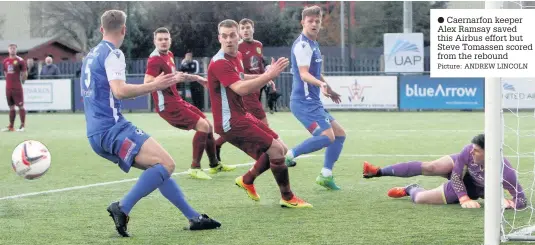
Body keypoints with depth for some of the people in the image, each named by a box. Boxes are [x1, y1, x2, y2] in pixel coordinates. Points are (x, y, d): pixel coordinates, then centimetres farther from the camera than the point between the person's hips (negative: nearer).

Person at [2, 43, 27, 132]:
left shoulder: (20, 60, -5)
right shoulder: (5, 61, 11)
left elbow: (25, 74, -3)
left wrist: (21, 81, 0)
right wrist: (9, 80, 15)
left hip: (17, 87, -6)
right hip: (8, 87, 6)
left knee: (20, 106, -5)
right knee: (11, 107, 11)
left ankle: (22, 126, -3)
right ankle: (11, 126, 15)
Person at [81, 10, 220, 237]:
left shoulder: (91, 55, 19)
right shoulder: (113, 54, -9)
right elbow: (119, 91, -23)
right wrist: (153, 86, -19)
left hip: (97, 134, 10)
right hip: (112, 129, -10)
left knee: (158, 168, 14)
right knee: (166, 163, -18)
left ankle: (194, 217, 13)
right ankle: (122, 208, -24)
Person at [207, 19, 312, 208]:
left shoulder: (236, 56, 9)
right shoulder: (219, 63, -20)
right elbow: (241, 89, -30)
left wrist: (265, 76, 9)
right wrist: (270, 75, -31)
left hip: (242, 116, 10)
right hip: (230, 122, -10)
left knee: (278, 149, 12)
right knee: (276, 149, -14)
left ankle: (246, 181, 27)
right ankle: (287, 198, -1)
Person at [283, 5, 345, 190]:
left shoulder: (313, 44, 18)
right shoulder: (302, 45, -13)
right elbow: (304, 74, -25)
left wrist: (329, 90, 44)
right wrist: (320, 84, -43)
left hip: (312, 102, 10)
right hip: (304, 102, -10)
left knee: (339, 134, 13)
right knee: (327, 136, -23)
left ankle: (326, 175, 15)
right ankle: (289, 155, -17)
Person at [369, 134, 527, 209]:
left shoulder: (505, 171, -45)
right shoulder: (469, 151, -35)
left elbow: (522, 200, -37)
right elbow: (456, 176, -21)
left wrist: (507, 203, -55)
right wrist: (464, 199, -32)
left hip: (473, 188, -2)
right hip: (461, 168, 2)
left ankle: (411, 190, 33)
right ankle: (379, 172, 6)